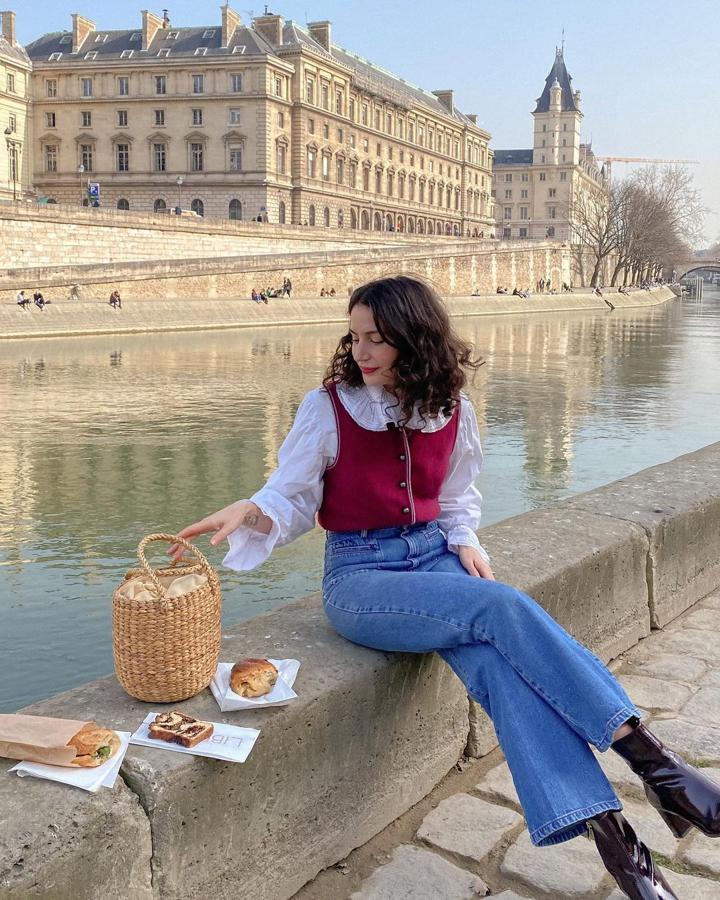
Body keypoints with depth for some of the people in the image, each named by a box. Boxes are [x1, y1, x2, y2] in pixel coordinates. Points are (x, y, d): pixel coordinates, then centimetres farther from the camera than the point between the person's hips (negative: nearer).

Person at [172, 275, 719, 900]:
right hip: (360, 574, -3)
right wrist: (245, 511, -23)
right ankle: (649, 757, -25)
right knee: (505, 609, -29)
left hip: (435, 554, 4)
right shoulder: (328, 407, -5)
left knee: (498, 663, -28)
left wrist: (464, 541, -2)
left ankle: (606, 828, -29)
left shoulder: (450, 409, 5)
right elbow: (290, 500, -3)